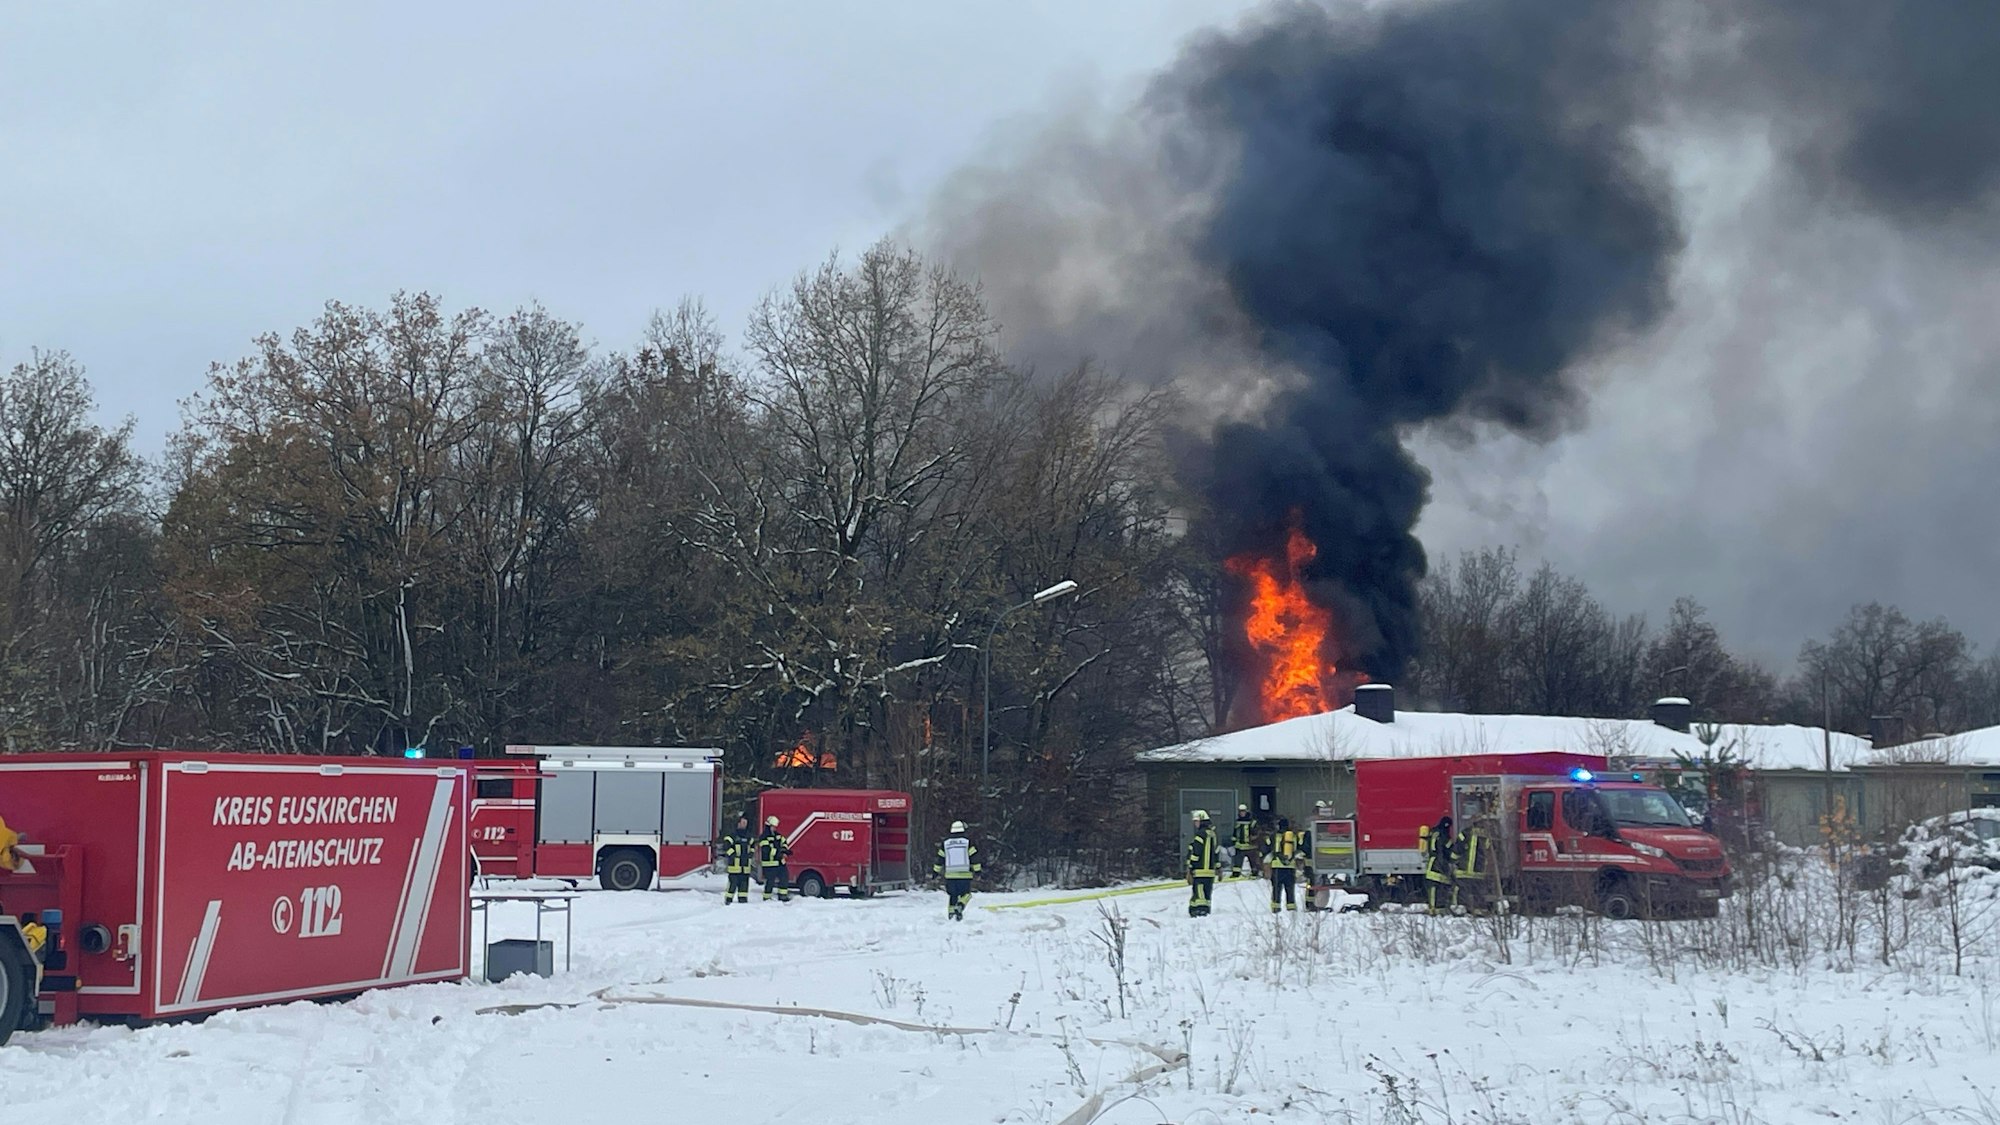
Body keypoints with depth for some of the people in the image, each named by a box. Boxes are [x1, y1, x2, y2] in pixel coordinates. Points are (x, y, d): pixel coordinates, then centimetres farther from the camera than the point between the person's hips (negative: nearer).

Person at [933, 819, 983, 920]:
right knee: (966, 893, 8)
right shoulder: (968, 842, -2)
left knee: (952, 895, 15)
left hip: (950, 875, 2)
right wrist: (977, 871, 1)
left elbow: (940, 859, 12)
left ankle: (951, 913, 14)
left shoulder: (945, 843, 6)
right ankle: (960, 906, -18)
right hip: (965, 874, -2)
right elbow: (974, 858, -4)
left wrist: (935, 871, 21)